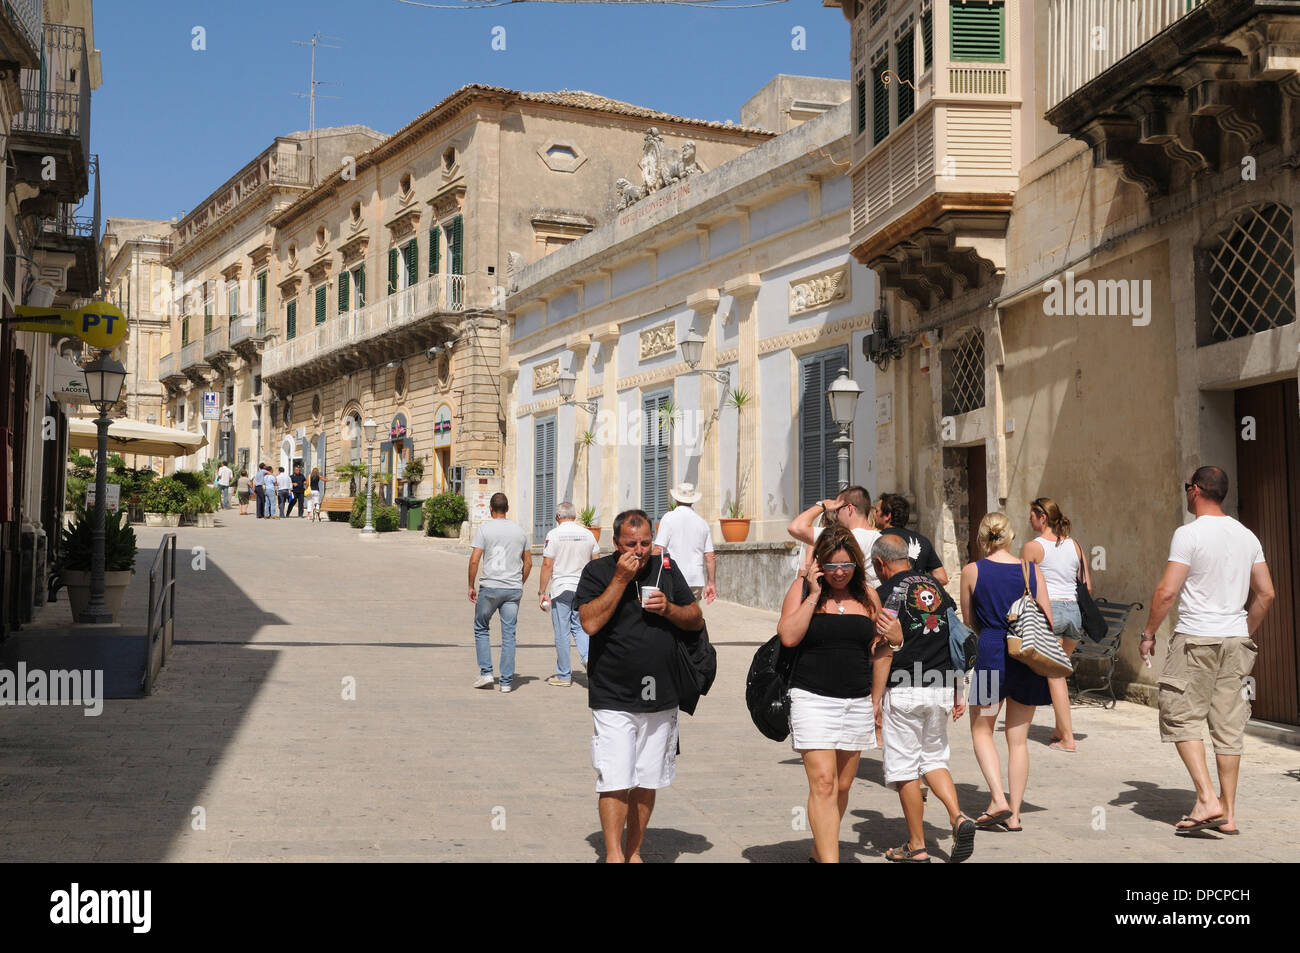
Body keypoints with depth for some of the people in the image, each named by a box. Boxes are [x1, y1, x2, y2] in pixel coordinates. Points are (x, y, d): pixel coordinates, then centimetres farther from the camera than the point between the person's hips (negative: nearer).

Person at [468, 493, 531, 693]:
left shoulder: (484, 529, -3)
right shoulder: (519, 531, 10)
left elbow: (474, 560, -9)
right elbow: (528, 563, 15)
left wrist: (471, 586, 0)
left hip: (490, 587, -3)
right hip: (514, 589, 3)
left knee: (481, 629, 14)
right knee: (509, 635, 4)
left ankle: (486, 672, 8)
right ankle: (507, 681, 4)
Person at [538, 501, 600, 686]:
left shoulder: (554, 534, -7)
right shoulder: (587, 534, 6)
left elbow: (547, 565, -10)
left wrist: (542, 592, -5)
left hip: (561, 589, -4)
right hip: (583, 588, 4)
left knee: (562, 632, 3)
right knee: (579, 627, 16)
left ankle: (564, 675, 9)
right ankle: (588, 656, -9)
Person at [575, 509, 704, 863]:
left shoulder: (666, 569, 9)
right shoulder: (597, 571, -2)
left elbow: (696, 619, 12)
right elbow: (590, 622, -15)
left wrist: (668, 609, -8)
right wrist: (621, 579, -17)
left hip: (661, 698, 4)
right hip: (613, 698, -4)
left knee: (647, 783, 10)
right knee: (615, 783, -9)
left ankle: (634, 852, 22)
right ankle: (614, 854, -1)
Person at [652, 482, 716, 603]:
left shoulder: (669, 518, -1)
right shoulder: (702, 522, 11)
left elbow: (659, 549, -8)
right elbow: (710, 557, 10)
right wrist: (711, 583, 16)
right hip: (696, 580, 4)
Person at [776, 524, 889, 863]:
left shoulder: (867, 596, 9)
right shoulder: (802, 589, -1)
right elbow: (788, 636, -14)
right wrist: (814, 595, -15)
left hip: (858, 703, 4)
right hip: (813, 699, -4)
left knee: (843, 785, 10)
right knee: (823, 782, -14)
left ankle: (819, 852, 27)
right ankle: (829, 860, -15)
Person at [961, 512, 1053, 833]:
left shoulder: (971, 571, -4)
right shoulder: (1032, 570, 0)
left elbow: (969, 620, 6)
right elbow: (1047, 620, 2)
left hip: (991, 653, -2)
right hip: (1029, 659, 3)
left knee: (981, 729, 14)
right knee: (1018, 738, 11)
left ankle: (998, 800, -3)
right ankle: (1014, 815, 13)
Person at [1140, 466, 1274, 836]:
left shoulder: (1189, 534, -10)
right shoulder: (1247, 536, 10)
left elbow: (1167, 591, -15)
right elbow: (1265, 593, 12)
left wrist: (1148, 634, -4)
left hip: (1196, 639, -6)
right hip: (1236, 640, 6)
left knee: (1180, 717, 2)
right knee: (1229, 725, 8)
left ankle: (1207, 798, -10)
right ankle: (1228, 812, 12)